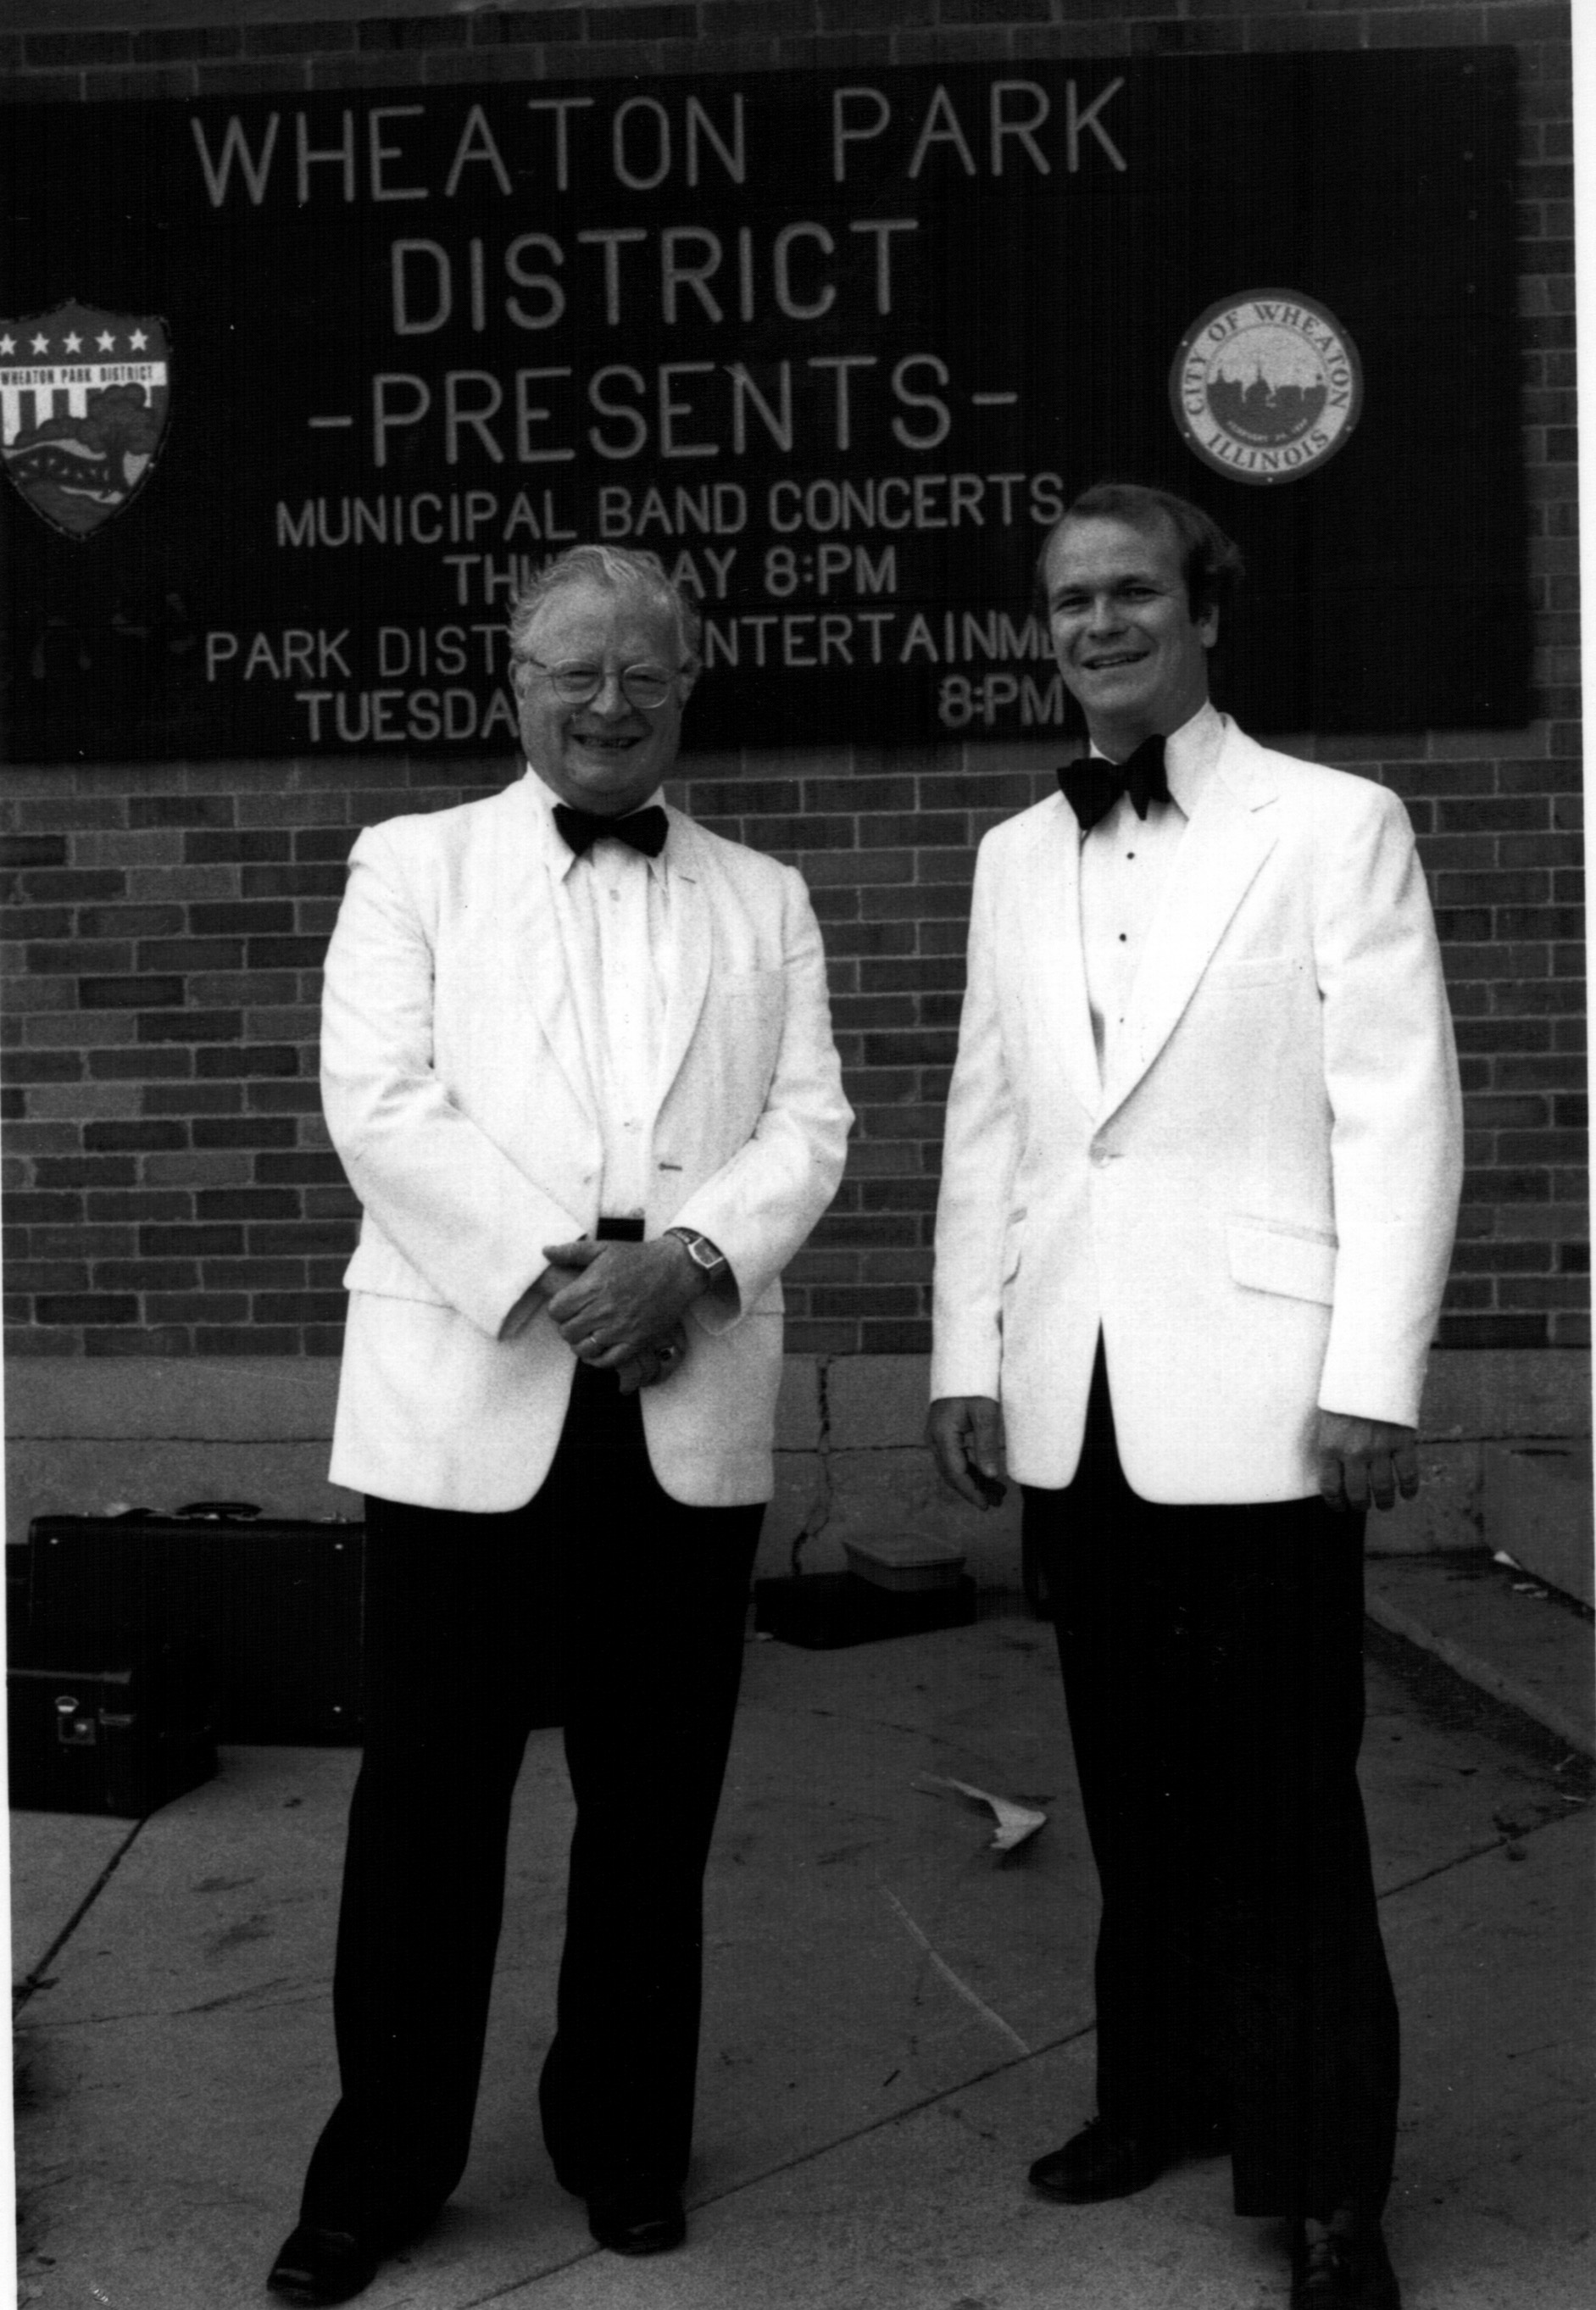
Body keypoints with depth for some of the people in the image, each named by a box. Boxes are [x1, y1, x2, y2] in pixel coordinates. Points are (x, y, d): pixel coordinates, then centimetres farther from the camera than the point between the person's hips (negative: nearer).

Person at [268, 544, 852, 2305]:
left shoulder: (764, 902, 15)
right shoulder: (412, 867, 8)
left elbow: (808, 1124, 6)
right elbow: (381, 1105, -5)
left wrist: (689, 1257, -13)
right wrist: (554, 1271, -15)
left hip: (689, 1405, 2)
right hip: (468, 1395, -2)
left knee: (655, 1796, 10)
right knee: (429, 1794, 4)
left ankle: (625, 2142, 27)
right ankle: (383, 2166, 20)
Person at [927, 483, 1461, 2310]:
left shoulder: (1336, 825, -1)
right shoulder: (1015, 857, 13)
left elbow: (1400, 1115, -5)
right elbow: (984, 1123, 12)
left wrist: (1375, 1378, -11)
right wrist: (969, 1356, 7)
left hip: (1253, 1389, -4)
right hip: (1072, 1396, 5)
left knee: (1283, 1797, 3)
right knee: (1132, 1780, 14)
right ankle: (1161, 2091, 30)